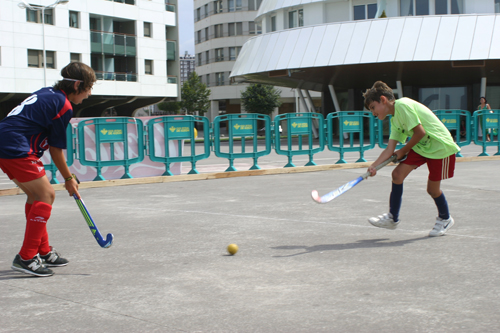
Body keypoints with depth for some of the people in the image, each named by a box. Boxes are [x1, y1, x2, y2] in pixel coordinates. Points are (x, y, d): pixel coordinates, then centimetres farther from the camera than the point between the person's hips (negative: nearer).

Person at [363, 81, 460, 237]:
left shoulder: (402, 105, -20)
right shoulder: (394, 119, 7)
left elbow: (420, 132, -23)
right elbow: (390, 149, 2)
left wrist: (403, 151, -9)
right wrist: (374, 165, -12)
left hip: (441, 147, -8)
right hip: (421, 147, 8)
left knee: (432, 188, 0)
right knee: (398, 173, -5)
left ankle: (445, 219, 29)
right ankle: (392, 218, 5)